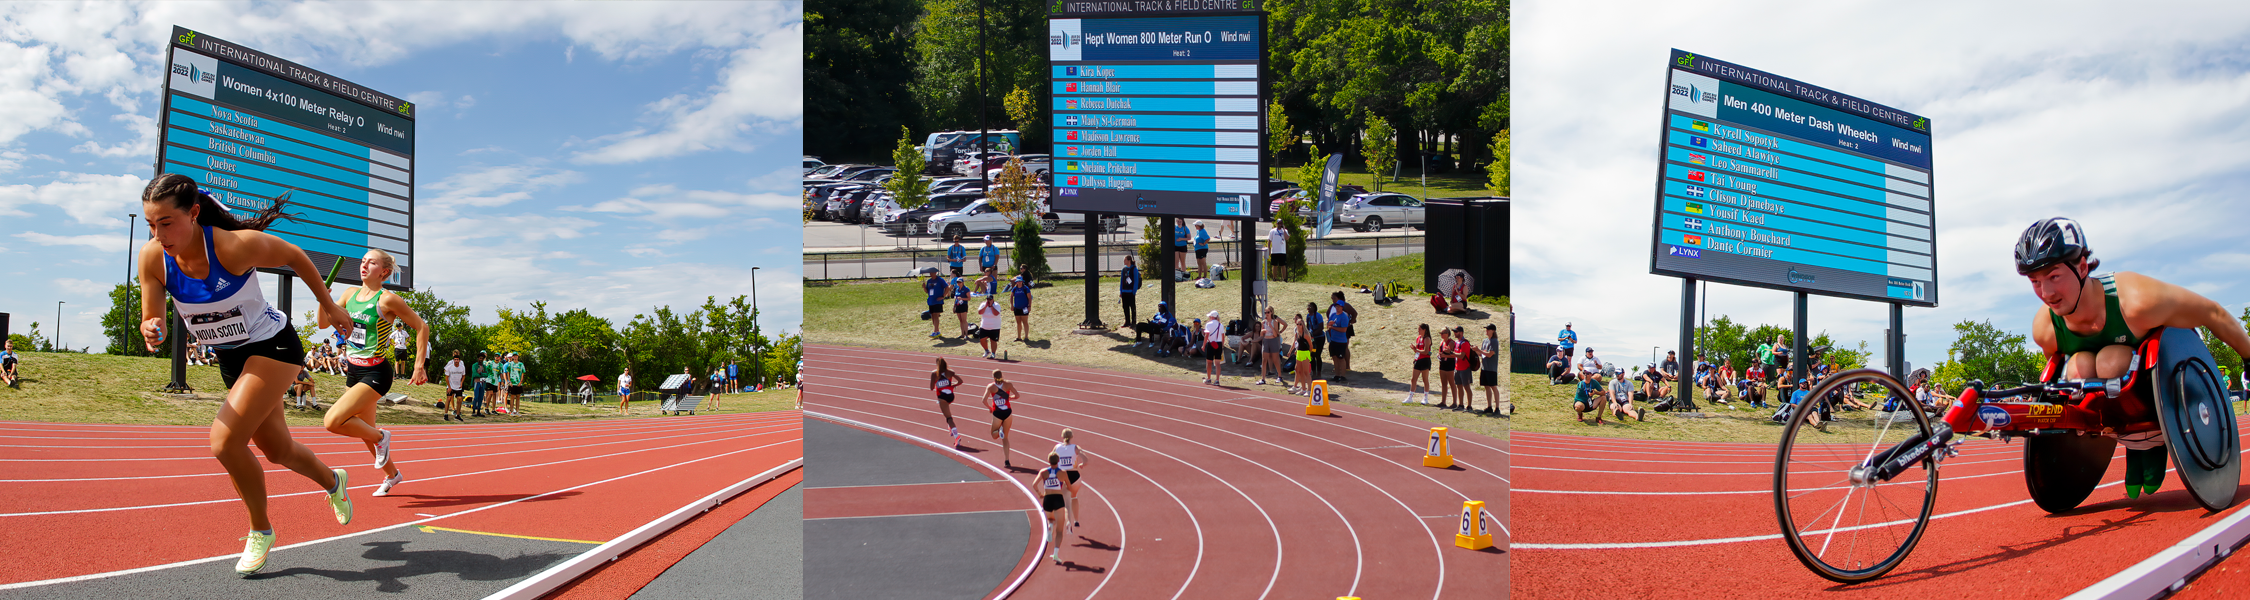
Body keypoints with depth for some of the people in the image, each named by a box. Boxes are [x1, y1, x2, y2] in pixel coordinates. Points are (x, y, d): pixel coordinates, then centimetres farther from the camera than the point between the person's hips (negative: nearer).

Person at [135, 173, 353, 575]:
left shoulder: (236, 244, -30)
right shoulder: (152, 258, -17)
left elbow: (295, 257, -12)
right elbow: (152, 321, -10)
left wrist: (328, 305, 1)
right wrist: (151, 332, -36)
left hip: (272, 346, -6)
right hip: (231, 358, 6)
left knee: (225, 441, -21)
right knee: (277, 451, 19)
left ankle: (261, 530, 3)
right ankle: (332, 481, 50)